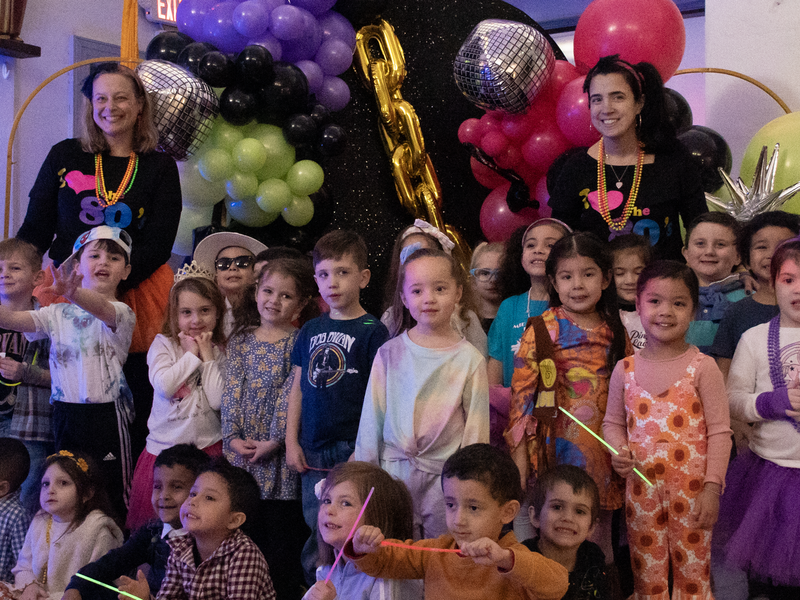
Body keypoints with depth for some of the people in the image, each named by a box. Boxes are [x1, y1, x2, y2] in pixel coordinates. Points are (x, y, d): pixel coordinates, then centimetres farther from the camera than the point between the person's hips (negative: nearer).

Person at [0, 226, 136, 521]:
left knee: (111, 497, -1)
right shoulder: (57, 314, 10)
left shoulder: (122, 312, -4)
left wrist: (72, 293, -50)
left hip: (106, 417, -4)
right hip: (65, 416, 4)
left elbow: (101, 308, -28)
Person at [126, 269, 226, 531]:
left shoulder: (221, 351, 2)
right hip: (163, 447, 0)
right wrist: (192, 354, -8)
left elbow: (217, 399, -12)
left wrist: (208, 356, -8)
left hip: (208, 447, 0)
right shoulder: (163, 344, 1)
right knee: (153, 523, 6)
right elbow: (164, 386, -17)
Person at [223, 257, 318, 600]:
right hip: (241, 449, 4)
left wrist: (275, 440, -16)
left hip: (279, 452, -4)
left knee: (283, 537, 2)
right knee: (246, 536, 10)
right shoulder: (240, 341, 10)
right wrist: (233, 435, -7)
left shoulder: (298, 343, -2)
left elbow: (291, 394, -9)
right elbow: (232, 389, 4)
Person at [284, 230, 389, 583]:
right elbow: (298, 388, 14)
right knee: (317, 535, 12)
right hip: (312, 454, 5)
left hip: (352, 451, -5)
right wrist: (292, 441, 8)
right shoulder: (310, 331, 11)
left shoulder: (372, 331, -5)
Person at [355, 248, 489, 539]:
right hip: (394, 471, 1)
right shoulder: (390, 353, 1)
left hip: (445, 474, -1)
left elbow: (476, 427, 1)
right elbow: (372, 416, 7)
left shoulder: (470, 359, -2)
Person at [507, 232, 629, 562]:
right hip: (555, 450, -3)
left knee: (599, 538, 13)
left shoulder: (616, 333, 7)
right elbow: (521, 391, -6)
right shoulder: (541, 330, -4)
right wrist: (520, 455, -9)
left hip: (603, 454, 3)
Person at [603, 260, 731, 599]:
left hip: (691, 488, -2)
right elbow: (612, 422, 12)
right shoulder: (625, 370, 4)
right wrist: (618, 450, -9)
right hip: (641, 487, 3)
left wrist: (712, 487, -10)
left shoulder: (703, 367, -5)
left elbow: (719, 431, -5)